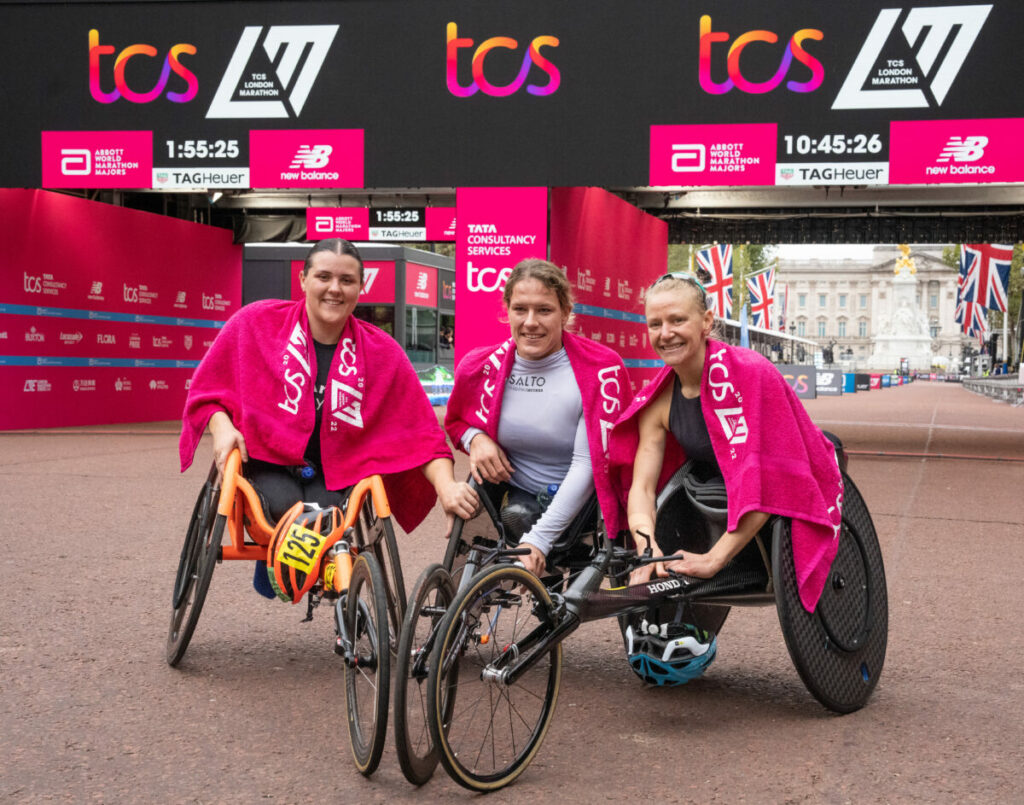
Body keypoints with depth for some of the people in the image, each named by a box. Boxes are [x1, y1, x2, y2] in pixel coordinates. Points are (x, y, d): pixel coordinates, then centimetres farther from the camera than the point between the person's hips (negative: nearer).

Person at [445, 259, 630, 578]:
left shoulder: (602, 369, -14)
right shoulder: (479, 367, -3)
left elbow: (587, 463, -18)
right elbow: (455, 421, 19)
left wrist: (538, 539, -25)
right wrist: (475, 438, -8)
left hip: (583, 503, -3)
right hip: (521, 499, 3)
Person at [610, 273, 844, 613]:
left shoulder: (750, 374, -27)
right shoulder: (658, 403, -8)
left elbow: (765, 485, -32)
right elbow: (642, 485, -15)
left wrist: (714, 558, -37)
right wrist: (646, 544, -36)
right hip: (716, 500, 6)